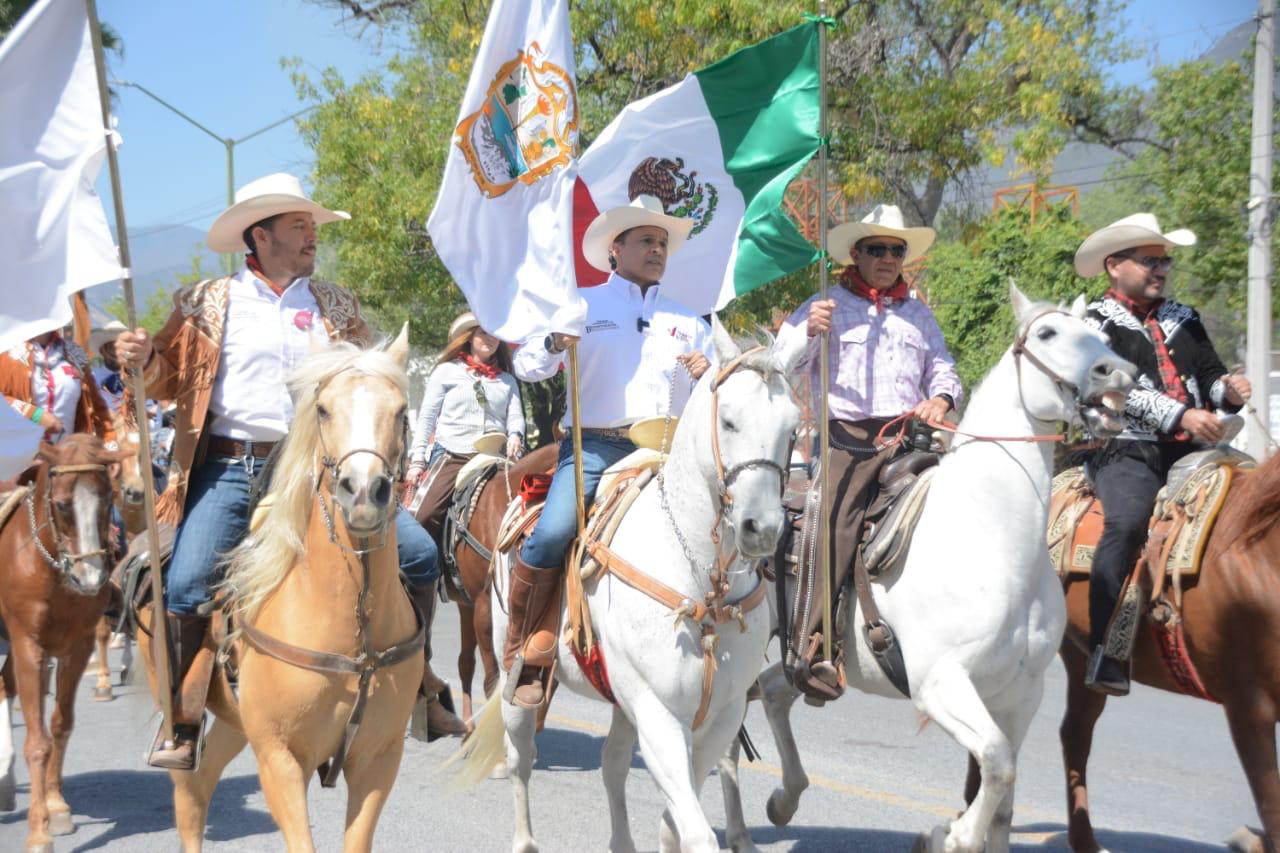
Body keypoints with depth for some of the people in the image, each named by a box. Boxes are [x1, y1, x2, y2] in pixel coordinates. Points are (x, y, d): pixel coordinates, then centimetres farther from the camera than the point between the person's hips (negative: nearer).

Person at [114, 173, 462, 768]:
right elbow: (170, 379, 9)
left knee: (417, 551, -8)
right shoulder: (208, 304, 9)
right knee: (187, 585, -17)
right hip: (233, 469, -2)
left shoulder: (335, 306, 15)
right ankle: (182, 722, 3)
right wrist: (141, 358, -12)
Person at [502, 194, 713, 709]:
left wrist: (706, 375, 0)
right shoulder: (582, 305, 13)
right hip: (596, 445, -3)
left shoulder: (688, 323, 22)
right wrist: (554, 344, -16)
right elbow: (527, 366, 6)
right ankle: (522, 661, -10)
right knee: (552, 535, -25)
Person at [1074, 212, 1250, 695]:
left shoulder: (1184, 321, 25)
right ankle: (1105, 655, -33)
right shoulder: (1096, 323, 6)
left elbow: (1210, 378, 22)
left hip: (1191, 453, 6)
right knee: (1127, 522, -33)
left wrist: (1228, 391, -3)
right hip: (1128, 453, -5)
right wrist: (1180, 415, -19)